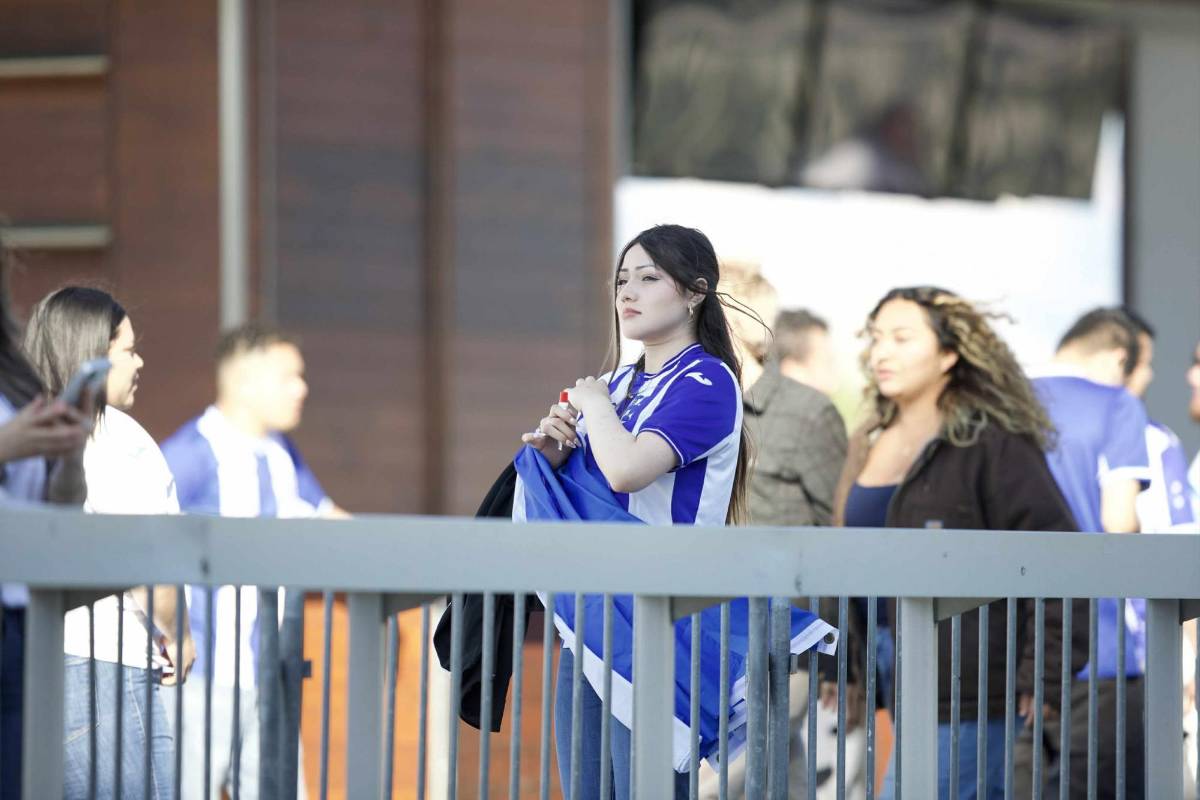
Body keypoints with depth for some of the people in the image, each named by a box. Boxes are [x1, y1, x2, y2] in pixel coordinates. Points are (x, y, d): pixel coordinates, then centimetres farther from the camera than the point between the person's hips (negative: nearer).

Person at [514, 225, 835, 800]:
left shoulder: (707, 383, -8)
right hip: (588, 620, 8)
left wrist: (594, 404, -6)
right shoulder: (620, 382, 16)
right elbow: (581, 490, 21)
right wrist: (554, 454, 0)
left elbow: (625, 469, -24)